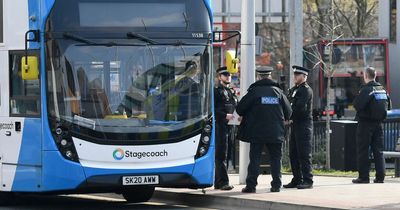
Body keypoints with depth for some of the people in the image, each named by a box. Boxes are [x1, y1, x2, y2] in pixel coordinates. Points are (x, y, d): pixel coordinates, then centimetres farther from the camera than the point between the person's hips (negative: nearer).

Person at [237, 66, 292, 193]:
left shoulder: (254, 91, -5)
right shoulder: (278, 91, 4)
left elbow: (240, 109, -4)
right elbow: (288, 112, 6)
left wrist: (246, 117, 18)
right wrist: (282, 120, 26)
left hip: (257, 132, -2)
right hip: (276, 133, 2)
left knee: (254, 159, 2)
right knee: (276, 158, 10)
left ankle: (251, 185, -1)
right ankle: (276, 185, 7)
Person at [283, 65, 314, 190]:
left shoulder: (306, 90, -9)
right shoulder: (293, 90, 18)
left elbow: (300, 107, -18)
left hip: (304, 125, -9)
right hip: (294, 125, 9)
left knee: (304, 154, -8)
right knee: (293, 154, 10)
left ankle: (307, 180, -6)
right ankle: (297, 179, 17)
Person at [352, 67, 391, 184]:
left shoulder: (366, 89, -14)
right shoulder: (382, 89, 8)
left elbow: (357, 104, -23)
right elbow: (388, 105, 14)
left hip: (365, 123, -6)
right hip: (379, 123, 6)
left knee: (363, 151, 0)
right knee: (378, 150, 8)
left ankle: (363, 177, -2)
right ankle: (380, 176, 6)